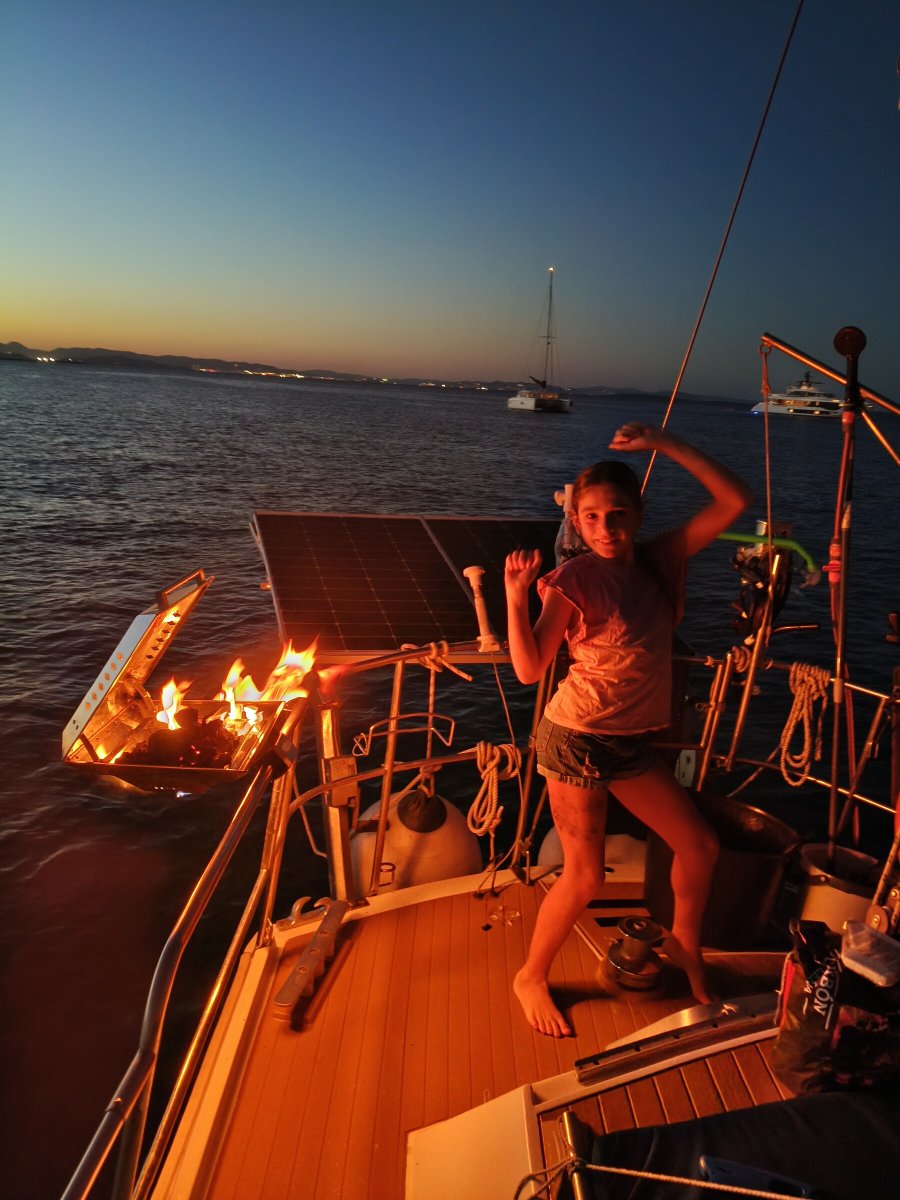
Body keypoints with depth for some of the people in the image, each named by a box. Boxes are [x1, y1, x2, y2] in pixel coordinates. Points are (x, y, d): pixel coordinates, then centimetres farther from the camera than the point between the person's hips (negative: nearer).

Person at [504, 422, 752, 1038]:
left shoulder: (660, 560, 0)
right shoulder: (573, 580, -15)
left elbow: (736, 500, -3)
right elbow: (530, 669, -17)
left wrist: (665, 443, -10)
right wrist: (517, 596, -30)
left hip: (633, 741, 6)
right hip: (577, 739, -6)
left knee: (701, 848, 12)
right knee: (585, 877, 2)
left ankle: (686, 948, 39)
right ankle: (532, 978, 27)